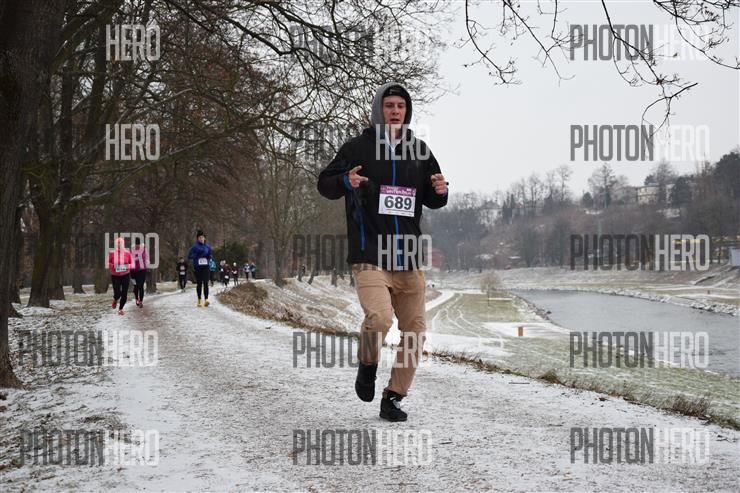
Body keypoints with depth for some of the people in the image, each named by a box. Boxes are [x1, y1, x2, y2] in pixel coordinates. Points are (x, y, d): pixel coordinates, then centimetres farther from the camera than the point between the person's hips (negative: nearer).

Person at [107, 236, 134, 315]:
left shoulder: (127, 253, -3)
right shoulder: (111, 253, -6)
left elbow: (132, 263, 6)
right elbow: (107, 263, 1)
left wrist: (128, 266, -15)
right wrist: (112, 265, -18)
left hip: (125, 275, 2)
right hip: (115, 276, -1)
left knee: (124, 294, 0)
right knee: (117, 293, -10)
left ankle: (121, 309, 23)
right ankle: (115, 300, 29)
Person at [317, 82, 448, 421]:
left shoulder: (419, 150, 14)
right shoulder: (358, 147, 1)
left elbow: (432, 201, 23)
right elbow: (324, 184, 5)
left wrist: (440, 191, -1)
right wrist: (345, 181, -17)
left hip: (409, 259, 5)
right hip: (369, 255, -5)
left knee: (415, 331, 4)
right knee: (379, 318, -25)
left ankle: (393, 397, 20)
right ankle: (368, 365, 7)